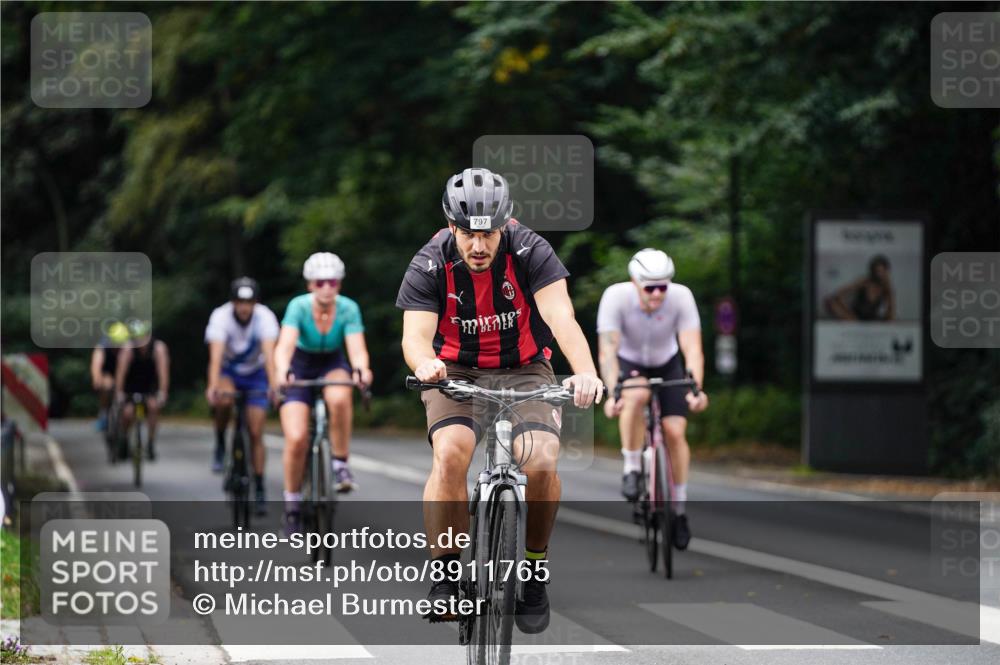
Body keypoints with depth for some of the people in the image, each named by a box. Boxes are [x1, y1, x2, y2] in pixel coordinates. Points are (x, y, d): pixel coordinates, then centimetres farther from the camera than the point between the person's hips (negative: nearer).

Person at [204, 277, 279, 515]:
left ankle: (259, 489, 5)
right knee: (223, 400, -36)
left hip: (255, 374, 1)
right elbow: (216, 354, -37)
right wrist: (213, 386, -51)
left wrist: (274, 386, -50)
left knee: (256, 433, -5)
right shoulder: (220, 316, -26)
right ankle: (220, 446, -10)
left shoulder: (265, 317, -25)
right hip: (228, 371, -1)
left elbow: (269, 353, -36)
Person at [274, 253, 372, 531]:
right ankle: (292, 503, 3)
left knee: (339, 398, -37)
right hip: (301, 367, -1)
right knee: (296, 439, -18)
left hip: (333, 366, 1)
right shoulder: (299, 307, -23)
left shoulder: (348, 309, -19)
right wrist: (282, 371, -57)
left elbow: (357, 348, -30)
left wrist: (361, 369, -53)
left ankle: (341, 464, -18)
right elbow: (285, 345, -36)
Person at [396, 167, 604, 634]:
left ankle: (535, 572, -2)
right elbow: (415, 334, -28)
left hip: (523, 371, 0)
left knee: (541, 462, -24)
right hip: (455, 372, 0)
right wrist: (424, 363, -53)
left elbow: (561, 317, -30)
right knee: (450, 454, -28)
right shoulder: (429, 266, -17)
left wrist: (585, 372, -49)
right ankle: (446, 577, -19)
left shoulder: (531, 253, -19)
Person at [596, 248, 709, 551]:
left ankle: (679, 509, 5)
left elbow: (693, 349, -35)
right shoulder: (616, 296, -31)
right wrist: (612, 393, -50)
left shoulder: (681, 297, -29)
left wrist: (696, 389, -51)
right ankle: (632, 470, -18)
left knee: (675, 432, -12)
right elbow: (607, 351, -37)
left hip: (667, 365, 1)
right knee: (636, 397, -35)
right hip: (629, 365, -1)